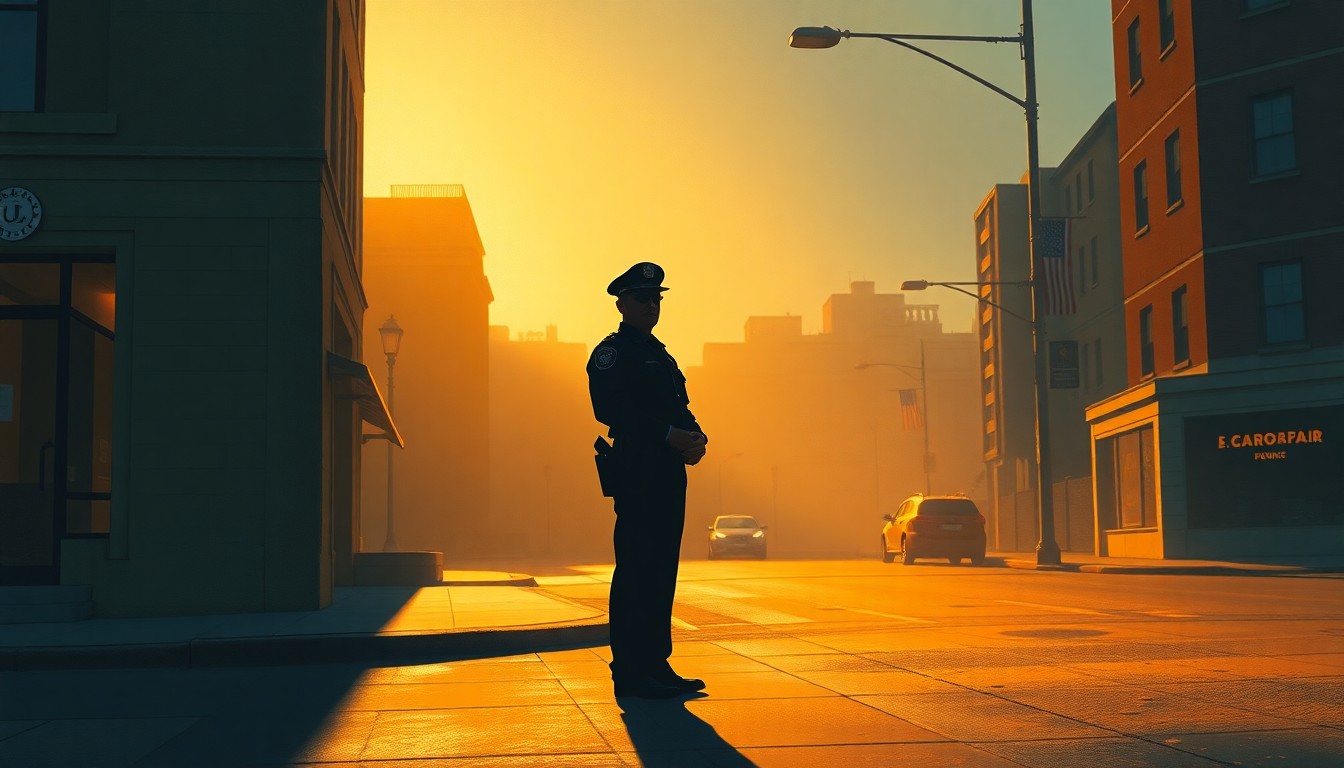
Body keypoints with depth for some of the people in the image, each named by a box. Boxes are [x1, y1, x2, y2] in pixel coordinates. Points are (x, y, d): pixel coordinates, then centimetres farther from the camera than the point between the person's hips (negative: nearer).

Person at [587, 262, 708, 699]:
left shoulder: (661, 355, 23)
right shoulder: (612, 351, -4)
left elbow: (679, 409, 22)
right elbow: (609, 409, -17)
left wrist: (695, 435, -2)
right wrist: (670, 434, -21)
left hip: (669, 474, 9)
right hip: (636, 475, -9)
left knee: (662, 571, 9)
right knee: (635, 571, -7)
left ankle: (657, 666, 15)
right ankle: (630, 674, -4)